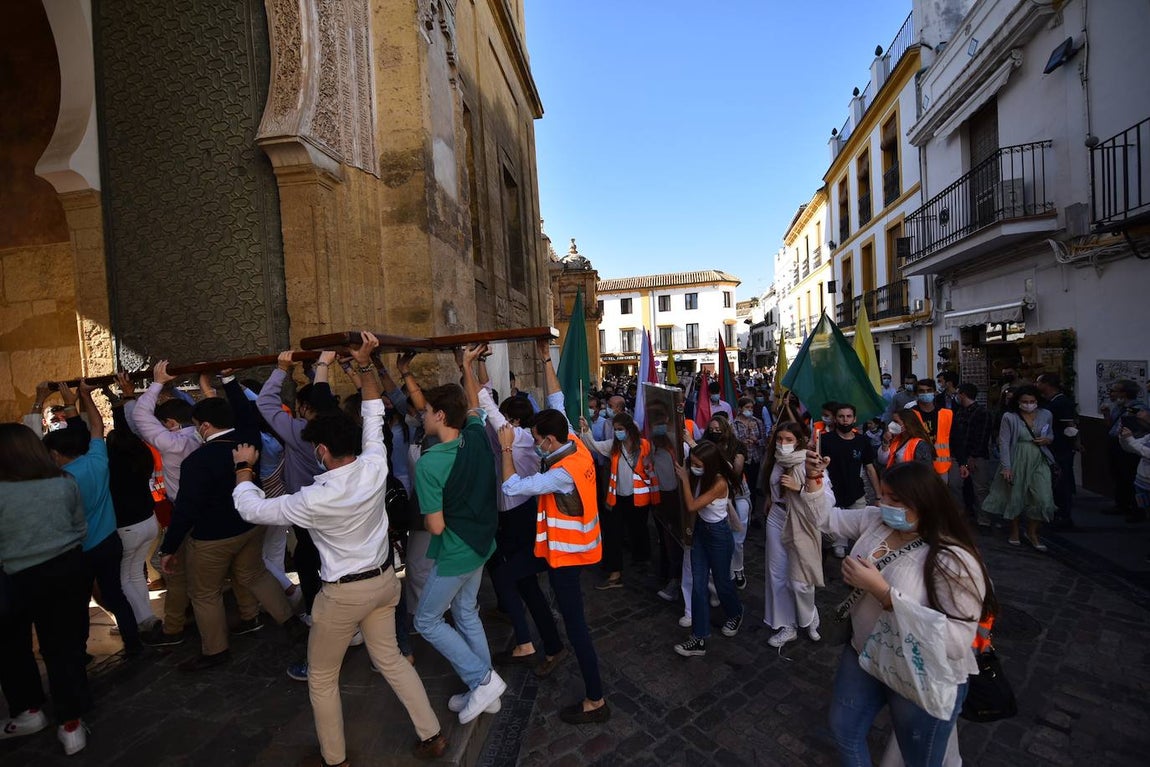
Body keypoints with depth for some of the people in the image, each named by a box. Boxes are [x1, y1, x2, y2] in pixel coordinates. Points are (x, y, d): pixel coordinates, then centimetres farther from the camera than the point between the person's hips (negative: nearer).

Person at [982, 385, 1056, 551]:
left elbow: (1051, 435, 18)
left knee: (1043, 499, -5)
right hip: (1017, 462, -2)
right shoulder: (1009, 417, -10)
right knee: (1015, 497, 10)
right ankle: (1014, 532, 30)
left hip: (1039, 462, 3)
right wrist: (1006, 467, -16)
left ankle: (1032, 532, 17)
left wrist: (1047, 440, -7)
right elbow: (1003, 443, -11)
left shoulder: (1046, 415, 1)